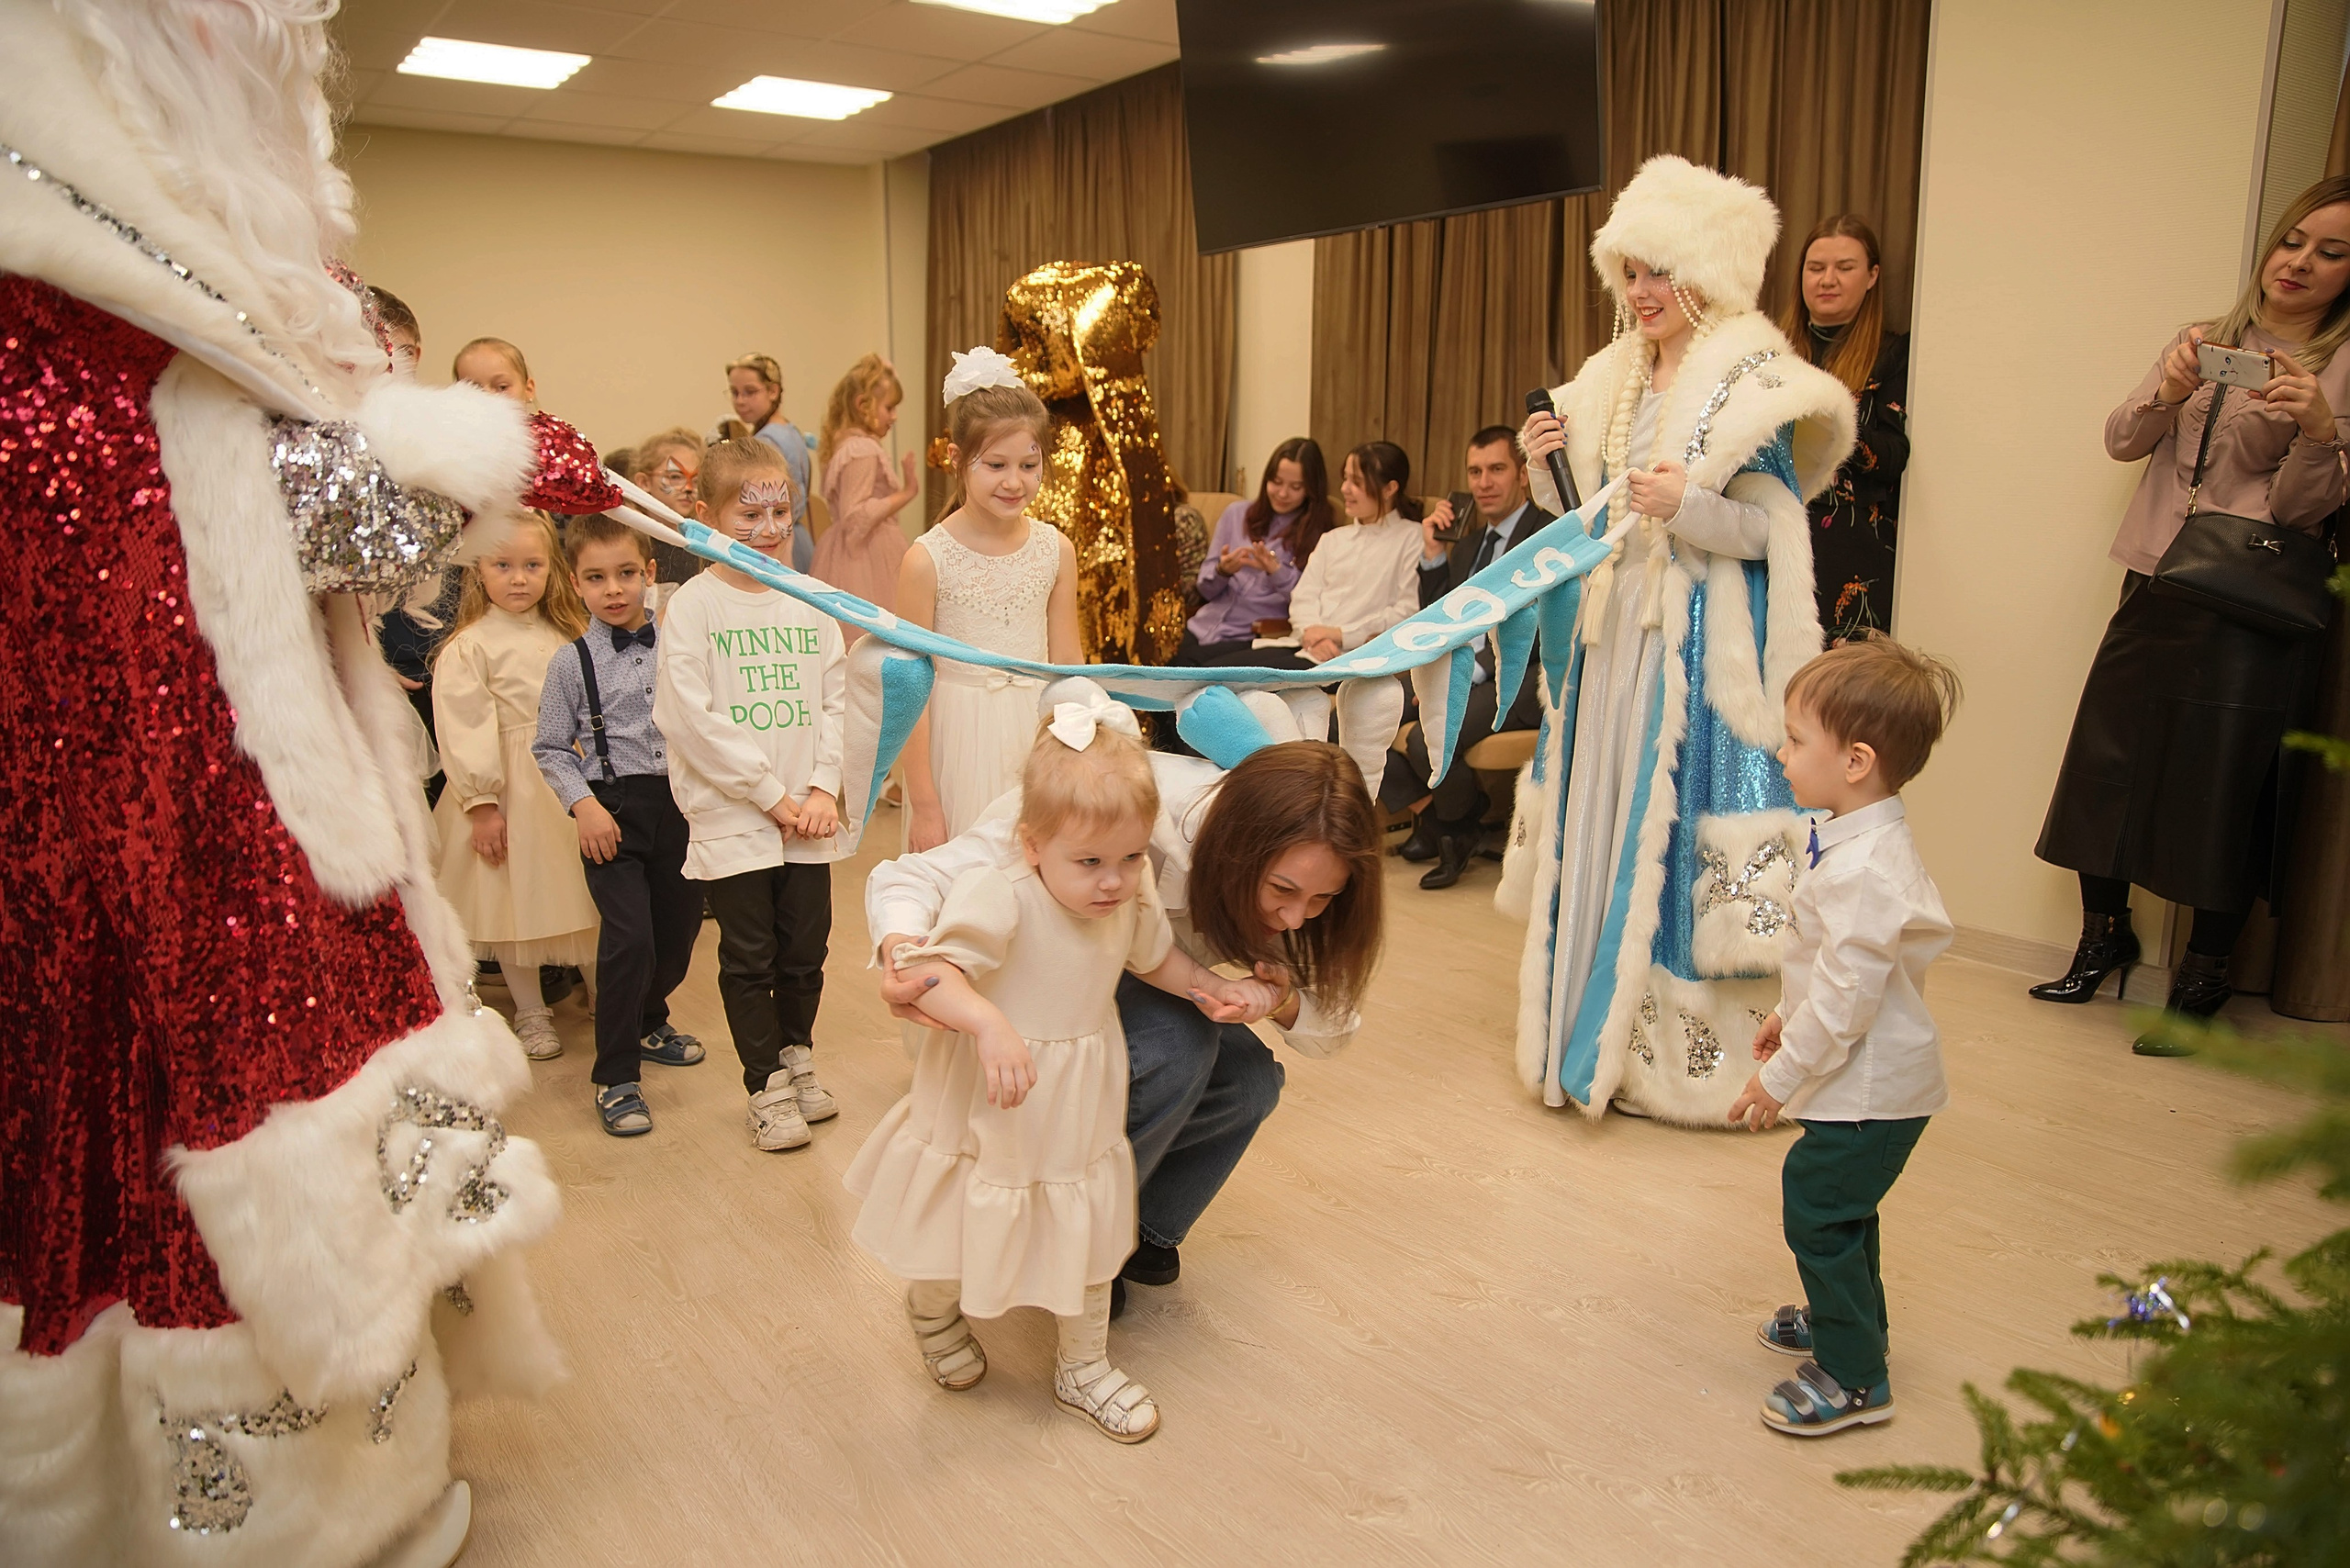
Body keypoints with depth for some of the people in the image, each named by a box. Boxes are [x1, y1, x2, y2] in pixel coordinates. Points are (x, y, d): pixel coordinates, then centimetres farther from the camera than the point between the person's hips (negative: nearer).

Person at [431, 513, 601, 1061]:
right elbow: (463, 729, -12)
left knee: (583, 894, 10)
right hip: (512, 787, -4)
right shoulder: (469, 647, -9)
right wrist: (481, 804, -14)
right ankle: (531, 1011, 20)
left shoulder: (568, 635, 7)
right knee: (515, 895, 6)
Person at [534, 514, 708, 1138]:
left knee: (681, 926, 12)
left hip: (680, 803, 3)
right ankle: (615, 1079, 0)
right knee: (629, 937, -13)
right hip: (614, 810, -3)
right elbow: (551, 749, 2)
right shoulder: (573, 662, -1)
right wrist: (584, 805, -9)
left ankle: (649, 1021, 43)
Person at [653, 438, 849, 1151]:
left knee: (807, 947, 12)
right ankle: (768, 1088, 19)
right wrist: (772, 796, -12)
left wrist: (823, 789, -7)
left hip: (808, 817, 4)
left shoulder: (810, 603, 6)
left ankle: (796, 1059, 34)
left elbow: (835, 702, 7)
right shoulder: (692, 606, -7)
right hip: (729, 818, -4)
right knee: (749, 957, 5)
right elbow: (689, 719, -13)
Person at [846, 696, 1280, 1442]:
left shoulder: (1132, 902, -9)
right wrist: (990, 1024, -52)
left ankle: (1084, 1368, 43)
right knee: (954, 1242, 19)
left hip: (1079, 1117, 4)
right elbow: (932, 969, -37)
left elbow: (1158, 958, 12)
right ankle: (933, 1311, 55)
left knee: (1089, 1243, 19)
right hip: (986, 1117, -4)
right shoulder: (997, 897, -30)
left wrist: (1215, 987, -1)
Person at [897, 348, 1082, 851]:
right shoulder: (927, 560, -11)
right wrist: (922, 803, -8)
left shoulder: (1057, 550, 0)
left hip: (1039, 738, 3)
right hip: (960, 746, -3)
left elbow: (1066, 668, 7)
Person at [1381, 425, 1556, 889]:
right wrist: (1433, 553, 8)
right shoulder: (1468, 542, 22)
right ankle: (1429, 814, 1)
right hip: (1456, 669, 8)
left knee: (1428, 740, -33)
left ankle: (1463, 824, 0)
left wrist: (1469, 672, -22)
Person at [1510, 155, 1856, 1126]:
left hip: (1704, 640, -7)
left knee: (1682, 829, -6)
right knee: (1598, 821, 9)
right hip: (1614, 629, 7)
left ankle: (1682, 1050, 7)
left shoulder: (1749, 381, -7)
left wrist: (1685, 506, -28)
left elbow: (1768, 528, -12)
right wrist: (1549, 471, -2)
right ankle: (1593, 1022, 22)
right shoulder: (1612, 381, 13)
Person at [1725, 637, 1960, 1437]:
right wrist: (1787, 1014, 25)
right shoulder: (1867, 839, 3)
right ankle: (1845, 1317, 44)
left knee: (1817, 1207, -1)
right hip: (1876, 1076, 10)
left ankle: (1854, 1377, 12)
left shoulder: (1863, 870, -31)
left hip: (1869, 1090, -10)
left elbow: (1845, 994, -29)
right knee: (1837, 1205, 24)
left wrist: (1781, 1077, -20)